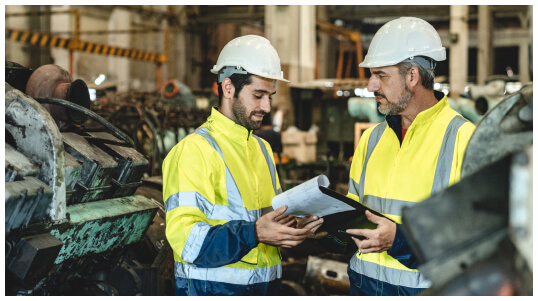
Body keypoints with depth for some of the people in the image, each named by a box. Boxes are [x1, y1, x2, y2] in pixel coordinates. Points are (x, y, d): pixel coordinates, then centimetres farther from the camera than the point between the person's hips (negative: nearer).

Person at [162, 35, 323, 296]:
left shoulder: (262, 149, 15)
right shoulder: (194, 149, -13)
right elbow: (185, 238, -21)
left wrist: (292, 226, 0)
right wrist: (254, 234, -29)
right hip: (213, 288, -7)